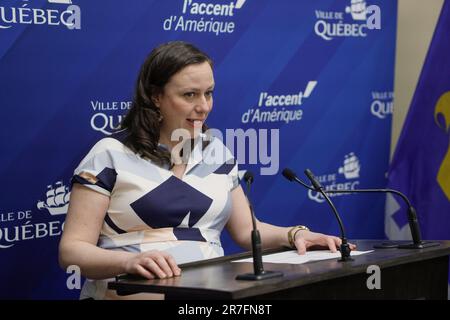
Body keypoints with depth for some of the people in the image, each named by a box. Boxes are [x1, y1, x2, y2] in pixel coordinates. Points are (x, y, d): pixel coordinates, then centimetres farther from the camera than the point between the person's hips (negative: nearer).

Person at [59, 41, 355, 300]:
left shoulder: (216, 152, 14)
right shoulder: (110, 155, -2)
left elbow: (247, 229, 19)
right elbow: (72, 250, -7)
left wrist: (294, 234, -2)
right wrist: (130, 261, -26)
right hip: (135, 293, -5)